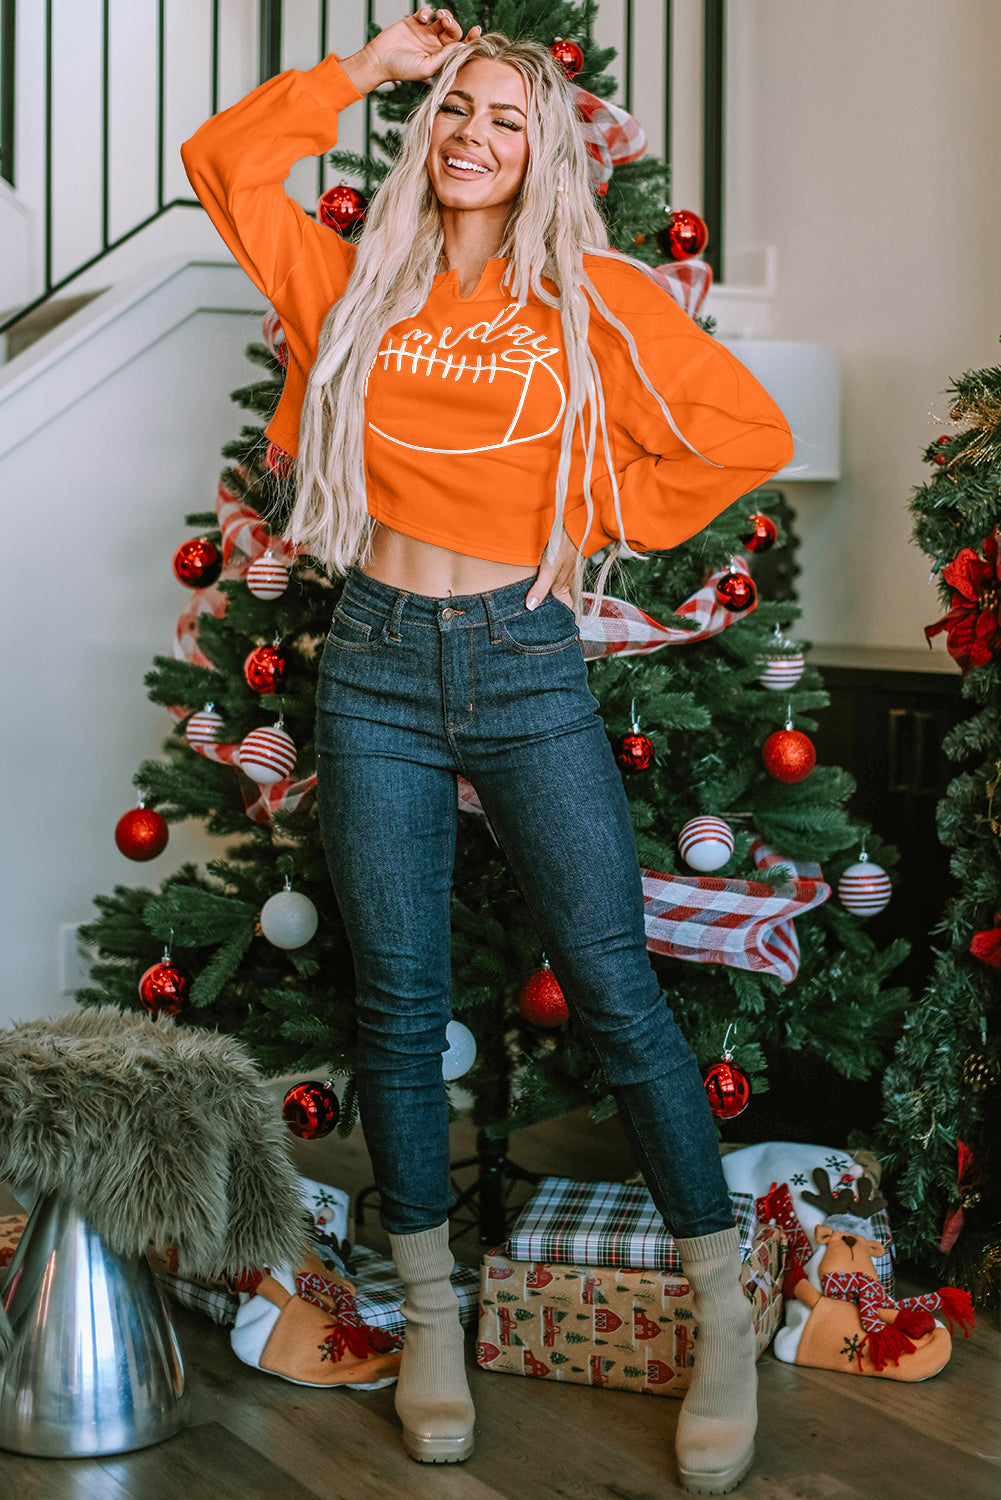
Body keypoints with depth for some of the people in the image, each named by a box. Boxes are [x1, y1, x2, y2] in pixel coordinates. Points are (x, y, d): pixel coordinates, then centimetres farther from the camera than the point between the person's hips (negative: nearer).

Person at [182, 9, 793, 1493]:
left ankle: (727, 1322, 8)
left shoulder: (597, 298, 2)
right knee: (398, 1008, 6)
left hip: (528, 669, -2)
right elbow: (224, 159, 12)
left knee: (617, 992, -4)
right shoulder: (358, 284, 10)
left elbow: (748, 431, 0)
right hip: (378, 663, 2)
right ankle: (431, 1315, 20)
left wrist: (603, 520, 0)